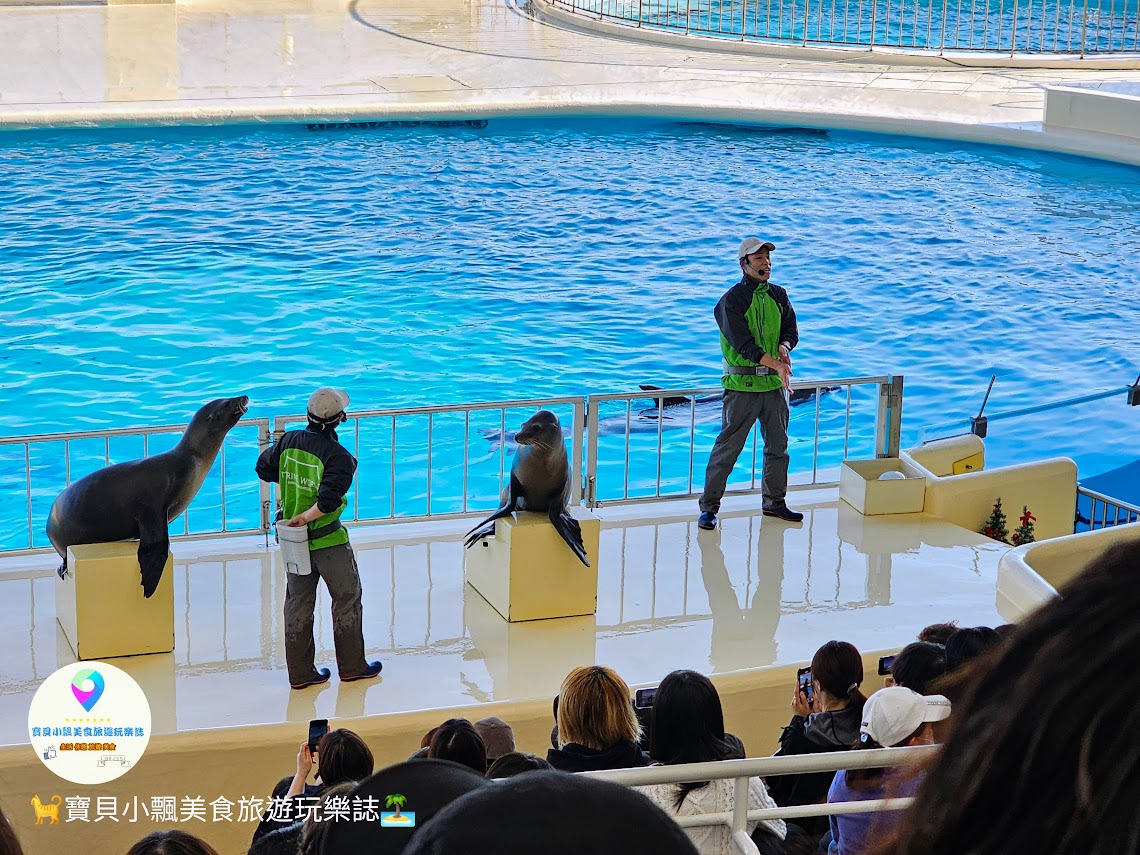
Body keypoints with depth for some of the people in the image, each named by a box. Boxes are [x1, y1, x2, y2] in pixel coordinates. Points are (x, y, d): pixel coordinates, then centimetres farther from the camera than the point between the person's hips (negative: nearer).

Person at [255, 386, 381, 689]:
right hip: (328, 541, -6)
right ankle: (351, 666, 22)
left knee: (298, 603, 13)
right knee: (347, 599, 12)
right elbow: (328, 502, -29)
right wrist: (304, 517, -14)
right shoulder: (339, 457, -21)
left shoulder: (289, 441, -4)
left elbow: (263, 469, 10)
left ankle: (301, 673, 20)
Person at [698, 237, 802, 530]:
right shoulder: (732, 300, -11)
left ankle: (774, 502, 29)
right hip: (742, 384, -6)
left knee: (778, 445, 15)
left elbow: (791, 330, 12)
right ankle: (709, 506, 3)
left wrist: (784, 347, -13)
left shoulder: (778, 295, 9)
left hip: (775, 384, 6)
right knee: (728, 446, -4)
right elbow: (742, 343, -20)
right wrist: (776, 364, -28)